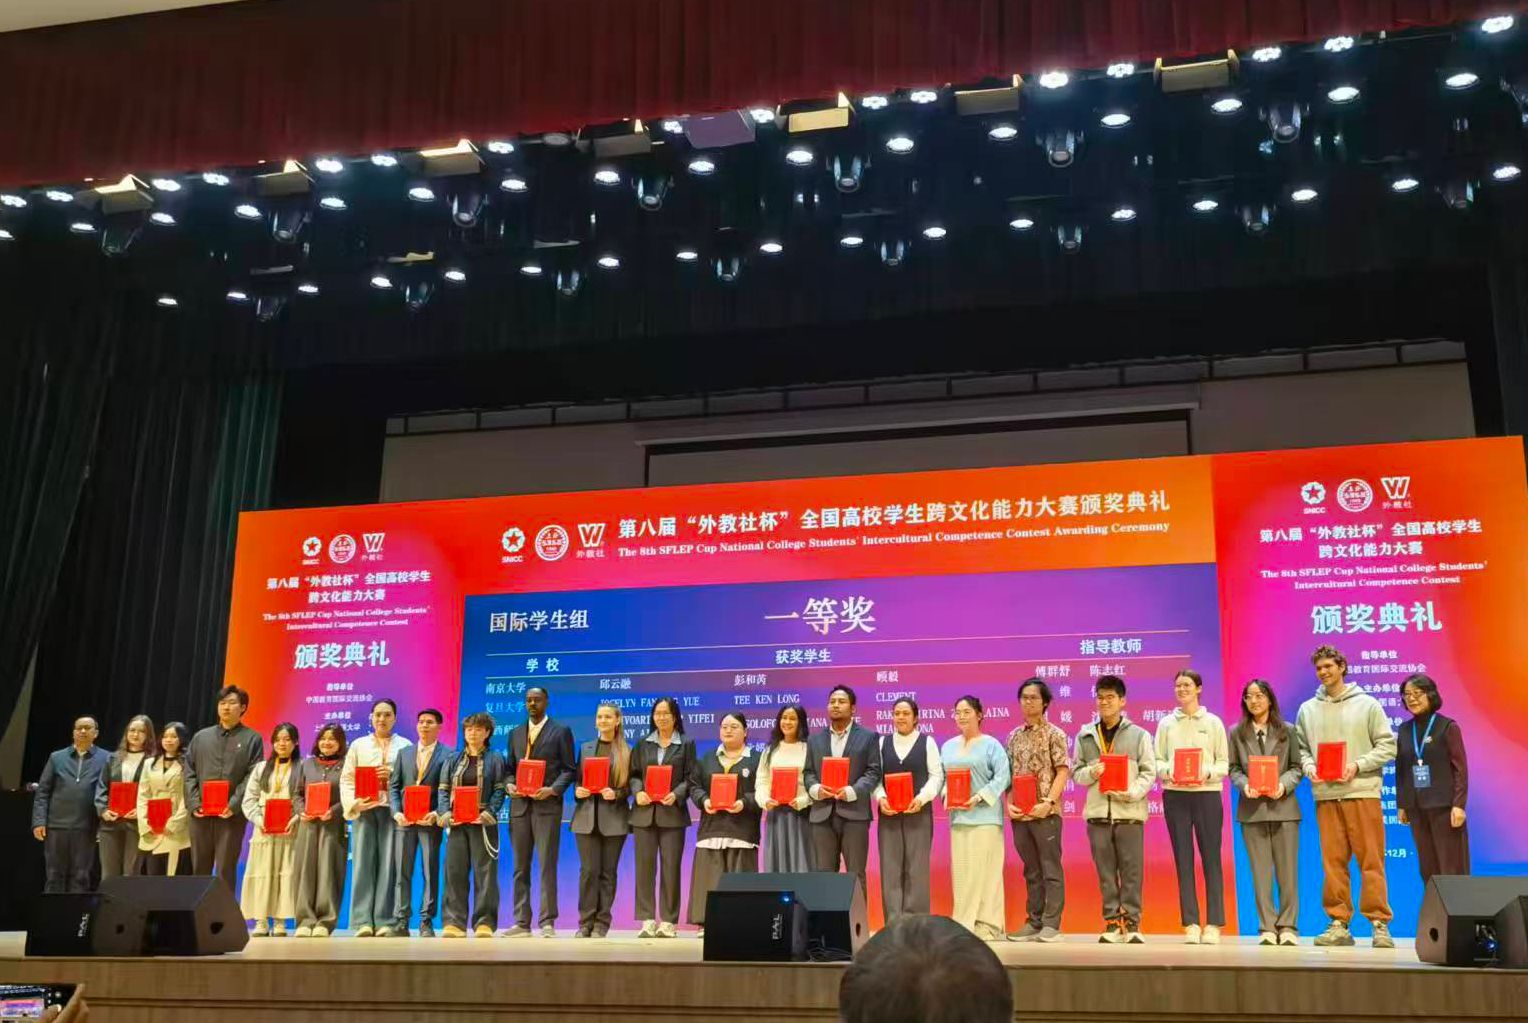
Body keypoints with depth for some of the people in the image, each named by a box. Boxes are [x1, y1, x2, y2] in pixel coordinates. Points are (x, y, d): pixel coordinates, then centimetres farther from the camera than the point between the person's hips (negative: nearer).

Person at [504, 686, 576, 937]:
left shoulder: (561, 731, 3)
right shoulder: (516, 733, 17)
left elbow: (569, 769, 0)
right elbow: (510, 768, 18)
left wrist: (552, 790, -14)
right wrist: (509, 784, -3)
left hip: (547, 805, -4)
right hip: (519, 804, 5)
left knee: (547, 865, -6)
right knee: (520, 867, 6)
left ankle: (547, 923, -3)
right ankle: (522, 922, 10)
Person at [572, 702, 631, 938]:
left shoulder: (626, 752, 4)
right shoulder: (585, 748, 14)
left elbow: (631, 785, 3)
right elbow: (577, 778, 16)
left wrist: (616, 794, -15)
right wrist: (577, 791, -4)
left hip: (614, 818, -2)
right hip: (587, 816, 2)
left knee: (608, 871, 1)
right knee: (589, 870, -2)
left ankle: (602, 923, 8)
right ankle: (585, 922, 4)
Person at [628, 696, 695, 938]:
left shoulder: (686, 744, 7)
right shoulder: (643, 744, 14)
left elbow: (690, 778, 2)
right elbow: (634, 774, 11)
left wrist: (676, 794, -15)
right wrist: (637, 792, -8)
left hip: (672, 812, -2)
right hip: (644, 812, 2)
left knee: (671, 867, -2)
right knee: (644, 866, 1)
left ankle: (669, 922, 4)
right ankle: (647, 920, 7)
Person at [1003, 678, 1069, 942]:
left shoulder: (1054, 735, -2)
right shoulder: (1014, 736, 13)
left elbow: (1062, 772, -7)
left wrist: (1048, 802, -16)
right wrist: (1009, 803, 0)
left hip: (1045, 812, -5)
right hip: (1019, 813, 5)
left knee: (1051, 869, -1)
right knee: (1031, 870, 11)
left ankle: (1051, 924, 2)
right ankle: (1033, 922, 17)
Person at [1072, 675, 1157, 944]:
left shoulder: (1139, 735, 4)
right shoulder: (1085, 736, 11)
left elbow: (1149, 773, 0)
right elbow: (1076, 772, 11)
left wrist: (1132, 792, -15)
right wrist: (1091, 772, -10)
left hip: (1129, 812, -2)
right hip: (1098, 812, 2)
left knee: (1131, 872, 0)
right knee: (1106, 873, 5)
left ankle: (1131, 924, 8)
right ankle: (1112, 923, 11)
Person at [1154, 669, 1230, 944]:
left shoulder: (1213, 722, 6)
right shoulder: (1166, 723, 10)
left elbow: (1224, 763, 3)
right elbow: (1157, 761, 7)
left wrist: (1207, 773, -15)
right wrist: (1169, 771, -13)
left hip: (1207, 793, -1)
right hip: (1175, 795, 1)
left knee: (1211, 857, -1)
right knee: (1183, 859, 3)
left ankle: (1214, 924, 3)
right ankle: (1190, 923, 7)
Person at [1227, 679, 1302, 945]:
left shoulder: (1286, 731, 8)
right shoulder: (1237, 733, 10)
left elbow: (1296, 767, 4)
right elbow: (1234, 769, 6)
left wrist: (1284, 784, -14)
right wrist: (1244, 784, -13)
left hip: (1283, 805, 0)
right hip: (1252, 808, 1)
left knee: (1287, 869, 0)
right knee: (1261, 871, 2)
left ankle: (1288, 926, 6)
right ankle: (1267, 928, 5)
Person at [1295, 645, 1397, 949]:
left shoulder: (1367, 704, 4)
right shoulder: (1307, 709, 13)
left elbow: (1387, 746, 1)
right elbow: (1301, 749, 15)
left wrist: (1357, 766, -11)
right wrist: (1309, 767, -5)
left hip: (1362, 792, -3)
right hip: (1325, 795, 3)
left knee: (1371, 861, -2)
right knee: (1333, 861, 3)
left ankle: (1380, 924, 2)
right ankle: (1338, 923, 9)